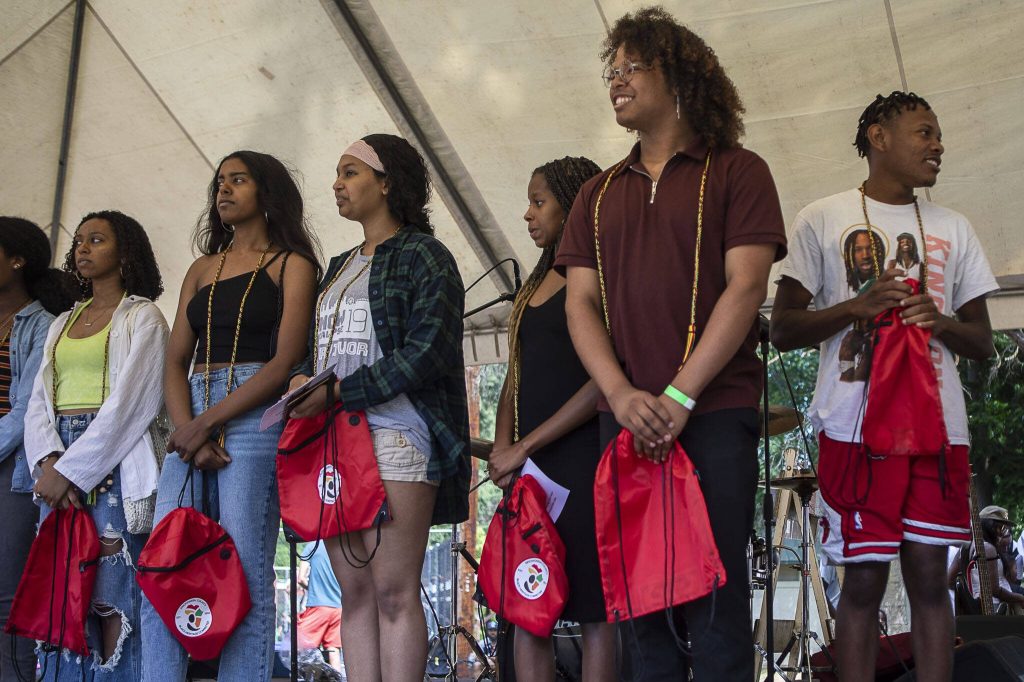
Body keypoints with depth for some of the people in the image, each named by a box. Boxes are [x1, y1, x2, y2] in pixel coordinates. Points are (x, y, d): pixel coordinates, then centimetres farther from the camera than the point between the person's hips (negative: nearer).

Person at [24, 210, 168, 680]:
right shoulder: (62, 324, 22)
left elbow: (129, 403, -9)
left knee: (111, 588, -9)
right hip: (58, 463, 6)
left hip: (112, 461, -6)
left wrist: (70, 469, -14)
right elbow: (39, 402, 12)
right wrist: (49, 461, -8)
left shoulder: (143, 317, 2)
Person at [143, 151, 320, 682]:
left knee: (244, 576, -8)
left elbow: (285, 362, -6)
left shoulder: (292, 264, 6)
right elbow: (175, 361, 14)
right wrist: (187, 427, -5)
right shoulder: (203, 269, 23)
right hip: (192, 419, 5)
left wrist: (208, 422, -12)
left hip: (256, 415, -5)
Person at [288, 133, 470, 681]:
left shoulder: (423, 256, 2)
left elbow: (426, 352, -11)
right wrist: (304, 386, 2)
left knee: (393, 591, -10)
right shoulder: (338, 268, 26)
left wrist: (337, 392, -14)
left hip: (394, 428, -7)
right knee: (355, 591, 4)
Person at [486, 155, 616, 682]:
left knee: (593, 608, -2)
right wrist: (502, 445, 1)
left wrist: (524, 447, -14)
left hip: (582, 455, -7)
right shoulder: (536, 285, 19)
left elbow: (604, 382, -15)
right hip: (526, 463, 8)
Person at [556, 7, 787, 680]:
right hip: (624, 418, 4)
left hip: (714, 413, -4)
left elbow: (745, 288, -5)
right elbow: (580, 302, 9)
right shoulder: (598, 194, 18)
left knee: (713, 593, -3)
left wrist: (678, 397, -13)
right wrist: (622, 395, -9)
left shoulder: (736, 172, 5)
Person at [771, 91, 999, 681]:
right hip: (856, 425, -3)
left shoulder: (954, 228, 17)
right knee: (864, 578, -1)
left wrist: (941, 323, -6)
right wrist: (857, 306, -13)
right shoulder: (823, 220, 7)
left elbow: (983, 341, 17)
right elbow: (783, 330, 3)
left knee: (930, 574, 2)